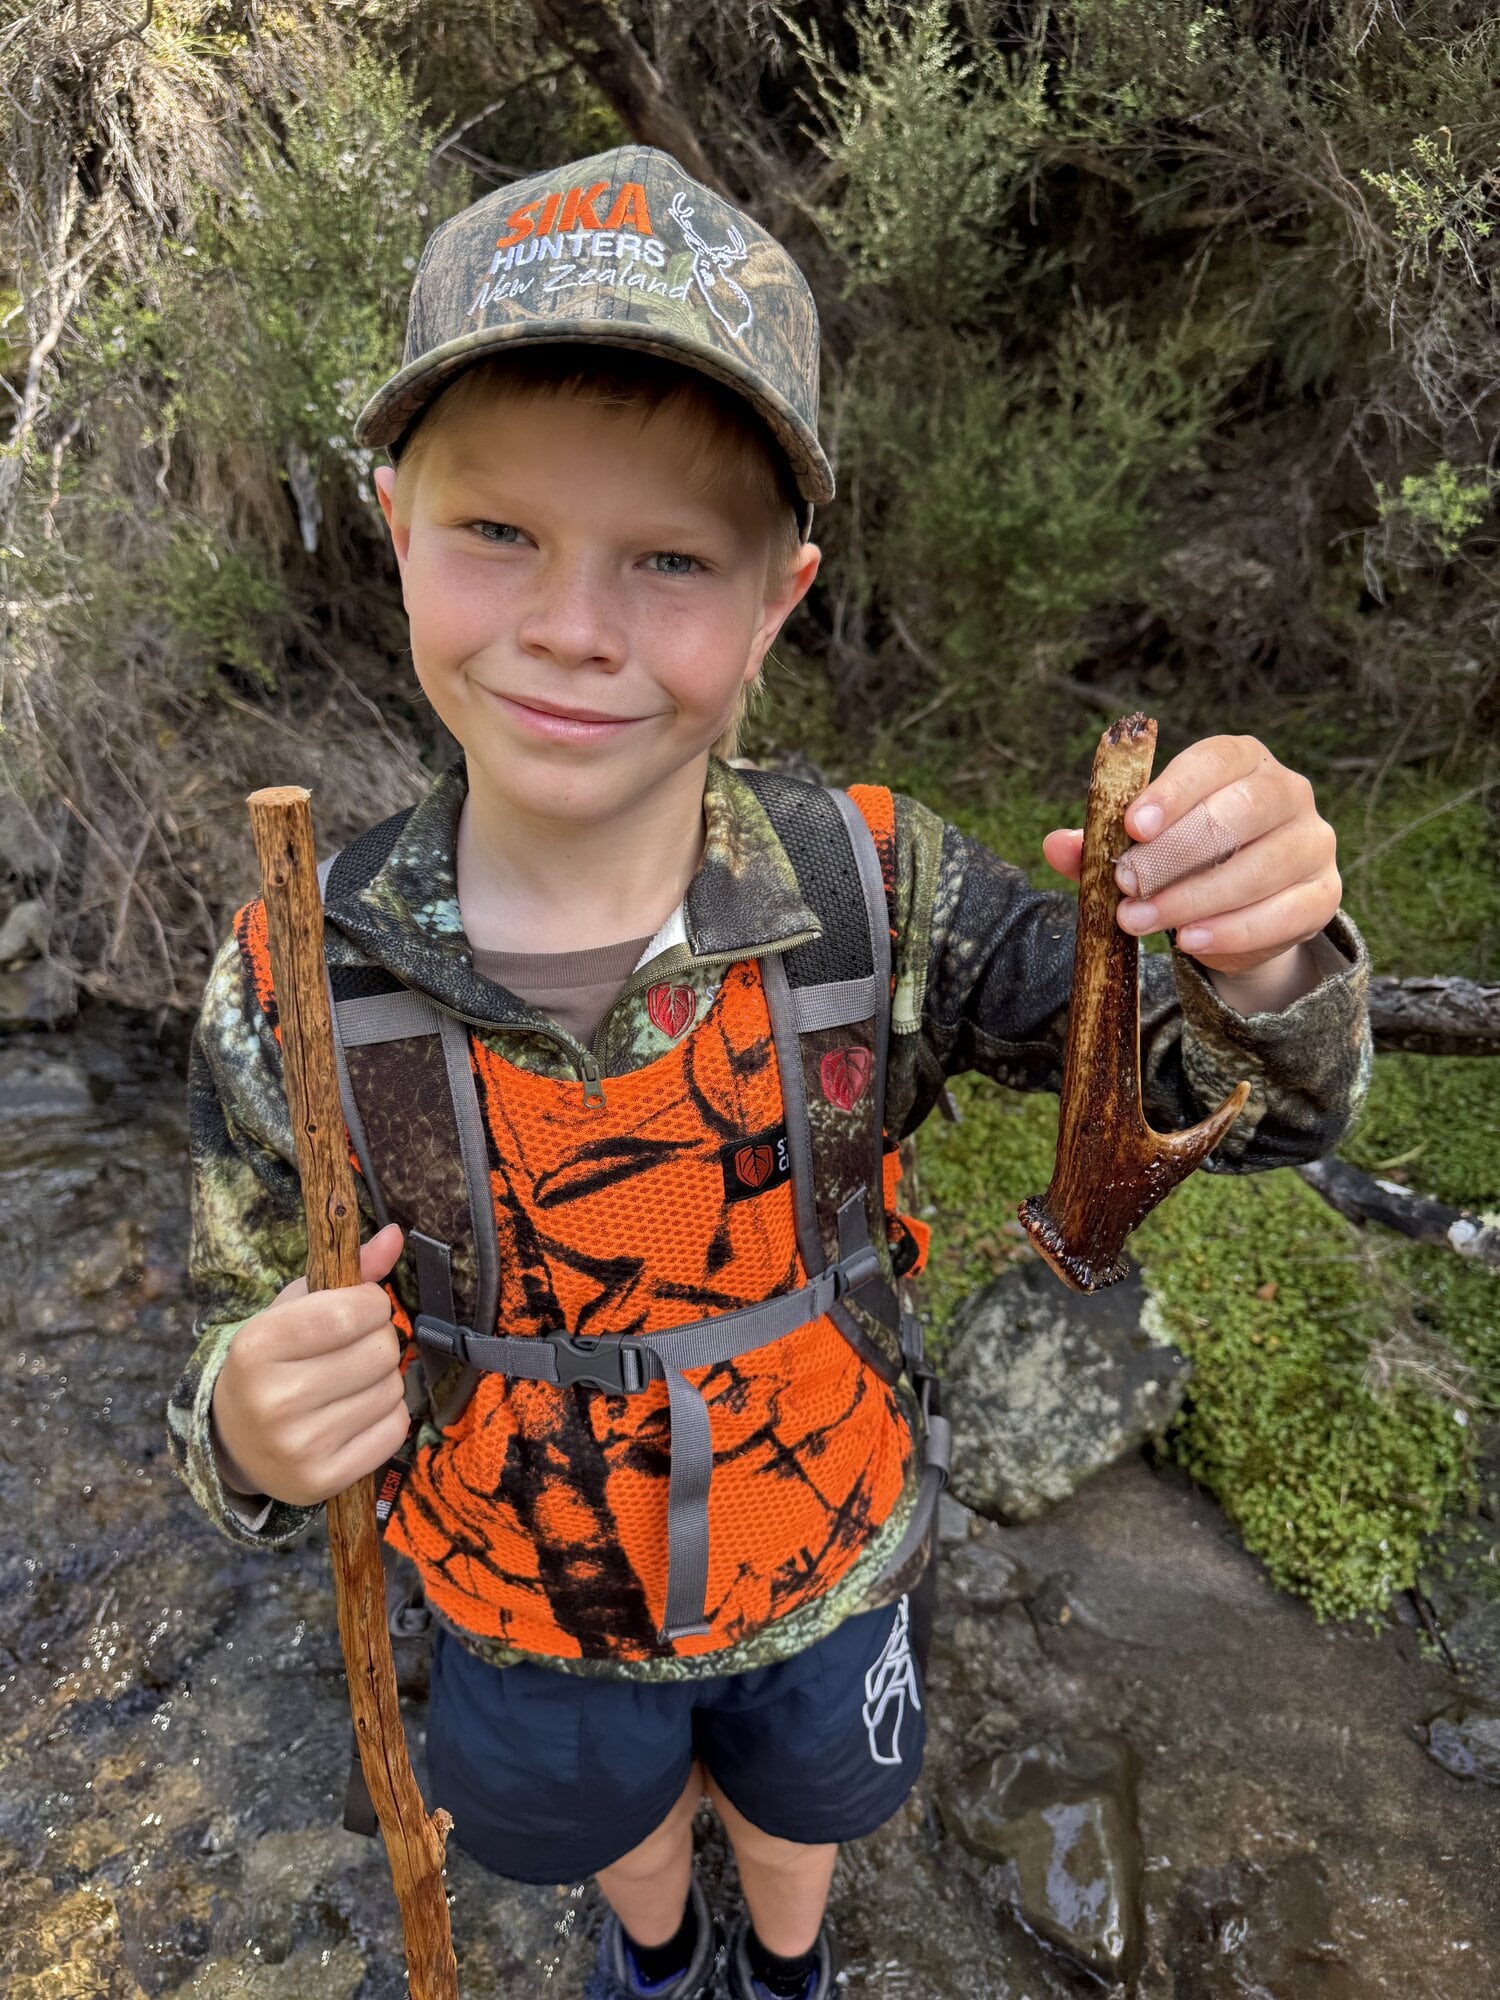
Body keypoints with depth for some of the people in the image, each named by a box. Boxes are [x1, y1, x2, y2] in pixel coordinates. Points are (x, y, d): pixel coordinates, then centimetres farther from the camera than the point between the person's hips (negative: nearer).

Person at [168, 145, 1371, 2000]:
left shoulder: (881, 897, -28)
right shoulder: (292, 989, -27)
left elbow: (1234, 1094, -20)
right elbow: (239, 1386, -13)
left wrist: (1261, 958, -44)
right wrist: (254, 1437, -38)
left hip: (819, 1573, 0)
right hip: (526, 1613, 1)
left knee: (796, 1807, 34)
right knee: (608, 1815, 35)